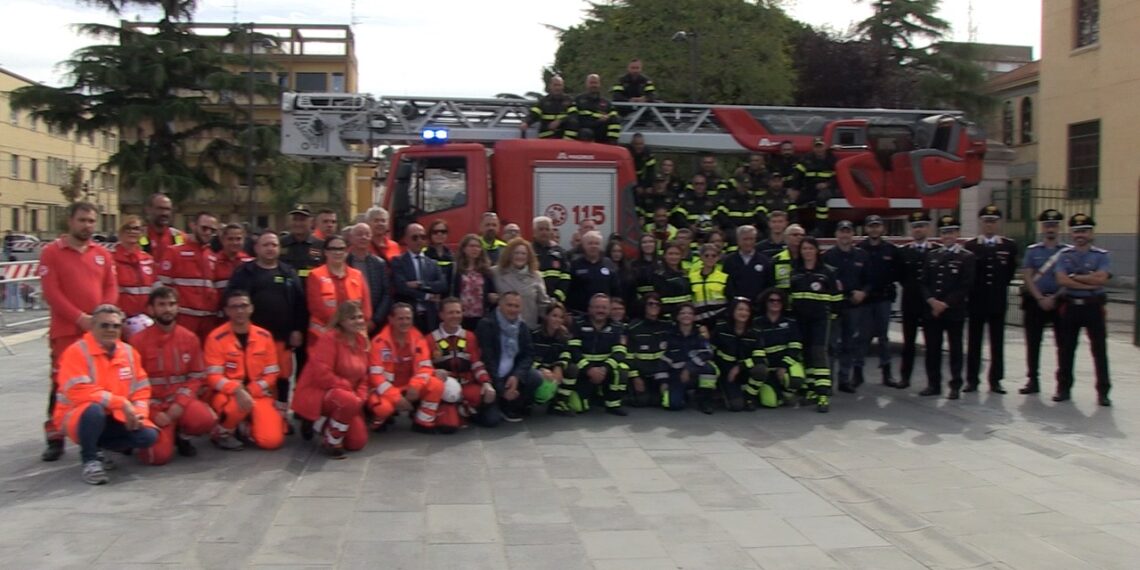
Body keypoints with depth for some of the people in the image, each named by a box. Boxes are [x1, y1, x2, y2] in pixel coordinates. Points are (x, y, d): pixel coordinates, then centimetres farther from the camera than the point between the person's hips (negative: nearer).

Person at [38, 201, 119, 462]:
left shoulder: (102, 253, 11)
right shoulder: (51, 252, -1)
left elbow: (111, 288, 7)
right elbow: (51, 292, -9)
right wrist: (80, 318, -17)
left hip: (99, 329, 4)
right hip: (66, 331, -4)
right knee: (62, 384, -4)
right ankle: (55, 438, 2)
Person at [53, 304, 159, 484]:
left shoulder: (129, 352, 5)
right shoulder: (76, 352, -14)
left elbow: (141, 390, 8)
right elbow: (80, 392, -25)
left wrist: (138, 414, -12)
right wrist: (121, 403, -27)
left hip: (117, 419, 5)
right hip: (77, 418, -5)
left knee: (148, 435, -17)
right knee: (95, 409, -39)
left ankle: (98, 447, 10)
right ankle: (89, 459, -12)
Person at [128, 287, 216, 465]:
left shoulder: (190, 338, 2)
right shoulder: (138, 340, -6)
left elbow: (197, 377, 5)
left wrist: (180, 403, -11)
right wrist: (153, 412, -15)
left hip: (180, 401, 3)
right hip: (153, 404, -2)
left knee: (207, 420, -29)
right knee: (159, 456, -22)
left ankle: (182, 436, 6)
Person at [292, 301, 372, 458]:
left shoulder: (362, 341, 6)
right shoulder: (329, 338, -16)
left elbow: (363, 375, 12)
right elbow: (321, 374, -24)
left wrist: (361, 396, -6)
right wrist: (348, 388, -19)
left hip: (347, 396, 8)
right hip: (317, 393, -8)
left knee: (358, 443, -2)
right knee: (350, 402, -39)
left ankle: (321, 424, 22)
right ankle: (331, 442, -14)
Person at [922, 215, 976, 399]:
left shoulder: (967, 257, 0)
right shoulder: (932, 256, 14)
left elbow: (965, 286, -8)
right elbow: (924, 282, 9)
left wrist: (946, 304, -14)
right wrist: (932, 301, -8)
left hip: (955, 311, -4)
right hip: (931, 311, 4)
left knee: (955, 349, 2)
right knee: (932, 349, 6)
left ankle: (955, 386, 9)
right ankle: (933, 384, 15)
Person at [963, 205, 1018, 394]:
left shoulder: (1009, 246, 5)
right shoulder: (970, 246, 2)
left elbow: (1011, 271, 11)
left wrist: (999, 286, 10)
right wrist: (975, 288, 0)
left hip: (998, 300, 1)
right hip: (977, 300, -1)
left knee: (997, 342, 4)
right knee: (974, 342, 3)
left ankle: (995, 380, 10)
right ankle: (972, 379, 9)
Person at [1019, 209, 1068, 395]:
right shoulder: (1032, 250, 7)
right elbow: (1027, 277, 1)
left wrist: (1054, 298, -10)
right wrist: (1040, 298, -9)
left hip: (1059, 301, -1)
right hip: (1035, 301, 1)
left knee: (1063, 343, -1)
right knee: (1033, 343, 4)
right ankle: (1033, 380, 12)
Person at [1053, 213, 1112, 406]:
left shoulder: (1101, 255, 1)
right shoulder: (1064, 255, 5)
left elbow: (1101, 279, -14)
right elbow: (1062, 280, -9)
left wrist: (1074, 277, -10)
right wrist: (1089, 283, -14)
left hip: (1094, 306, -2)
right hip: (1070, 306, 2)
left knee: (1099, 350, 0)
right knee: (1065, 349, 6)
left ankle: (1103, 392, 6)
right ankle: (1064, 388, 17)